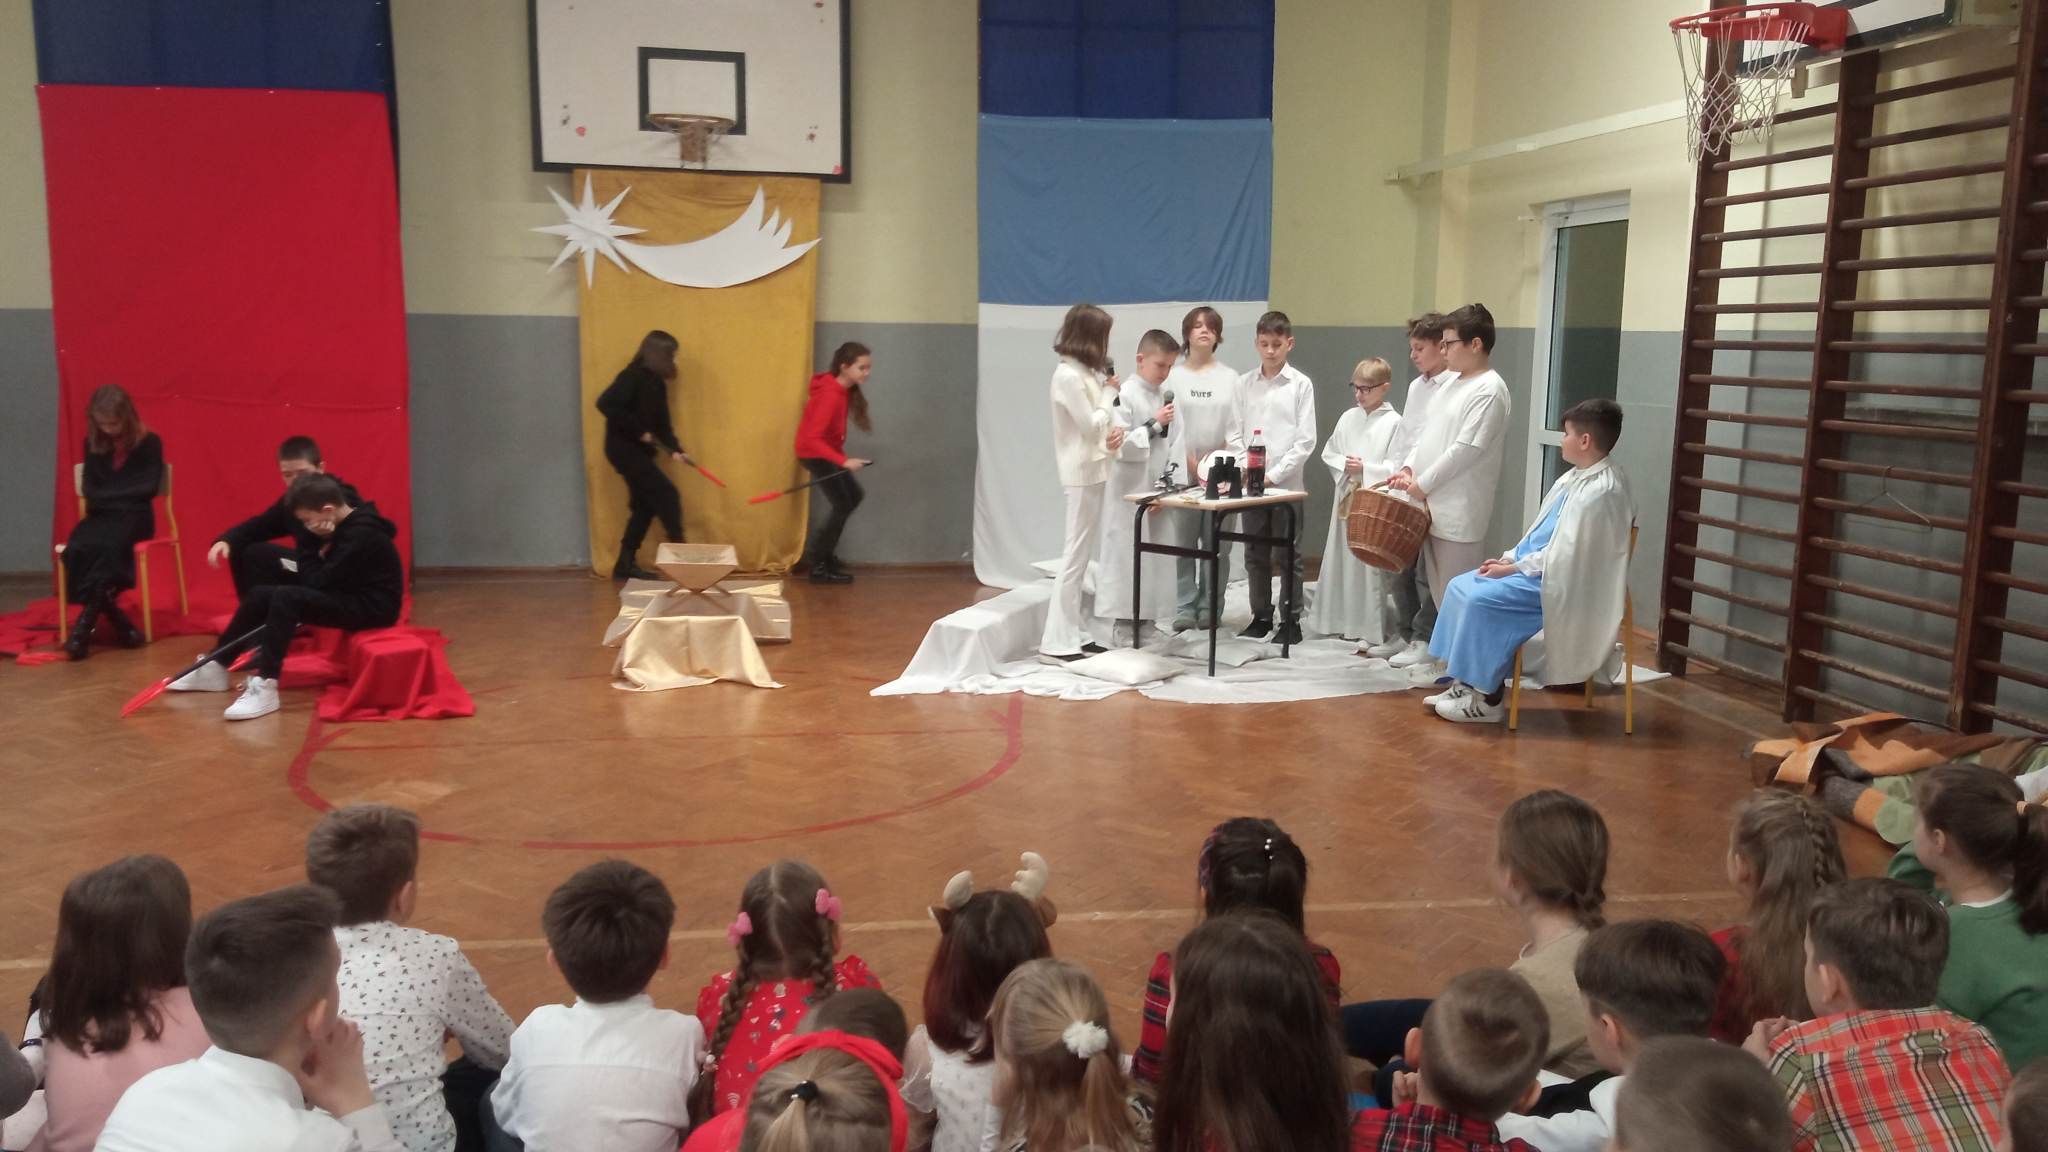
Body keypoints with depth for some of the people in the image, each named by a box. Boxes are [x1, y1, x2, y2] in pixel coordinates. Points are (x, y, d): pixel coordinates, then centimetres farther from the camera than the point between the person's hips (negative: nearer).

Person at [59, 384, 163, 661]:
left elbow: (148, 487, -5)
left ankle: (85, 625, -31)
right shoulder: (92, 443, 12)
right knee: (77, 548, -30)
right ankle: (117, 621, -26)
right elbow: (89, 488, 9)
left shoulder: (149, 442, 1)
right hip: (100, 515, 4)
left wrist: (106, 494, -5)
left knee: (109, 545, -36)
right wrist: (116, 497, -11)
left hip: (135, 516, -3)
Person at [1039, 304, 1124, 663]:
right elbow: (1091, 424, -17)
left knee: (1081, 556, 11)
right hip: (1082, 473, -10)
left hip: (1093, 470, 10)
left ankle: (1072, 634, 16)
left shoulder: (1085, 373, 13)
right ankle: (1057, 643, -5)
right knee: (1075, 556, -8)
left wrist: (1116, 431, -4)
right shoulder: (1068, 376, -16)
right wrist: (1110, 393, -3)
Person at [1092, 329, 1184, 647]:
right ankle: (1117, 629, 3)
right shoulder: (1125, 395, -11)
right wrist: (1154, 424, -18)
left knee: (1157, 559, 9)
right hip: (1129, 493, -7)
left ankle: (1145, 624, 19)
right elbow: (1120, 446, -17)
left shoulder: (1166, 394, 10)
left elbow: (1172, 444, 11)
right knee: (1125, 558, -3)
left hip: (1158, 490, 7)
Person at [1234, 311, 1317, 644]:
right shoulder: (1245, 383, 7)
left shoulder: (1301, 384, -2)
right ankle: (1261, 616, 21)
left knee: (1289, 554, 4)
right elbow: (1236, 432, 8)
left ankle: (1292, 620, 12)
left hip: (1286, 483, -3)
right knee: (1255, 554, 10)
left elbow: (1306, 441, -6)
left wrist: (1274, 475, -12)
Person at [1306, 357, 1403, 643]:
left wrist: (1366, 469, -17)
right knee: (1340, 559, 10)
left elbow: (1397, 466, -11)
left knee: (1370, 563, -2)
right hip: (1346, 496, 5)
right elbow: (1329, 452, 11)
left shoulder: (1393, 422, -7)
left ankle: (1370, 630, 6)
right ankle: (1339, 621, 22)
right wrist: (1344, 465, -7)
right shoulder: (1348, 417, 9)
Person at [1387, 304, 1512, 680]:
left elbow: (1465, 449, -20)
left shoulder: (1489, 391, -15)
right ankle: (1438, 649, 29)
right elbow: (1426, 432, 17)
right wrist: (1408, 468, 2)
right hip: (1433, 504, 9)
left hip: (1459, 508, -9)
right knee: (1438, 586, 18)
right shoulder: (1452, 383, 14)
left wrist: (1422, 484, -16)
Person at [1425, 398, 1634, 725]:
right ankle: (1465, 683, 4)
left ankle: (1487, 698, -11)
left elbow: (1567, 553, -21)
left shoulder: (1601, 490, -20)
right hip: (1537, 569, 10)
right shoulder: (1576, 477, 11)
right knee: (1460, 587, 2)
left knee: (1482, 600, -24)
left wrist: (1512, 569, -16)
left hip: (1560, 583, -10)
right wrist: (1508, 558, 5)